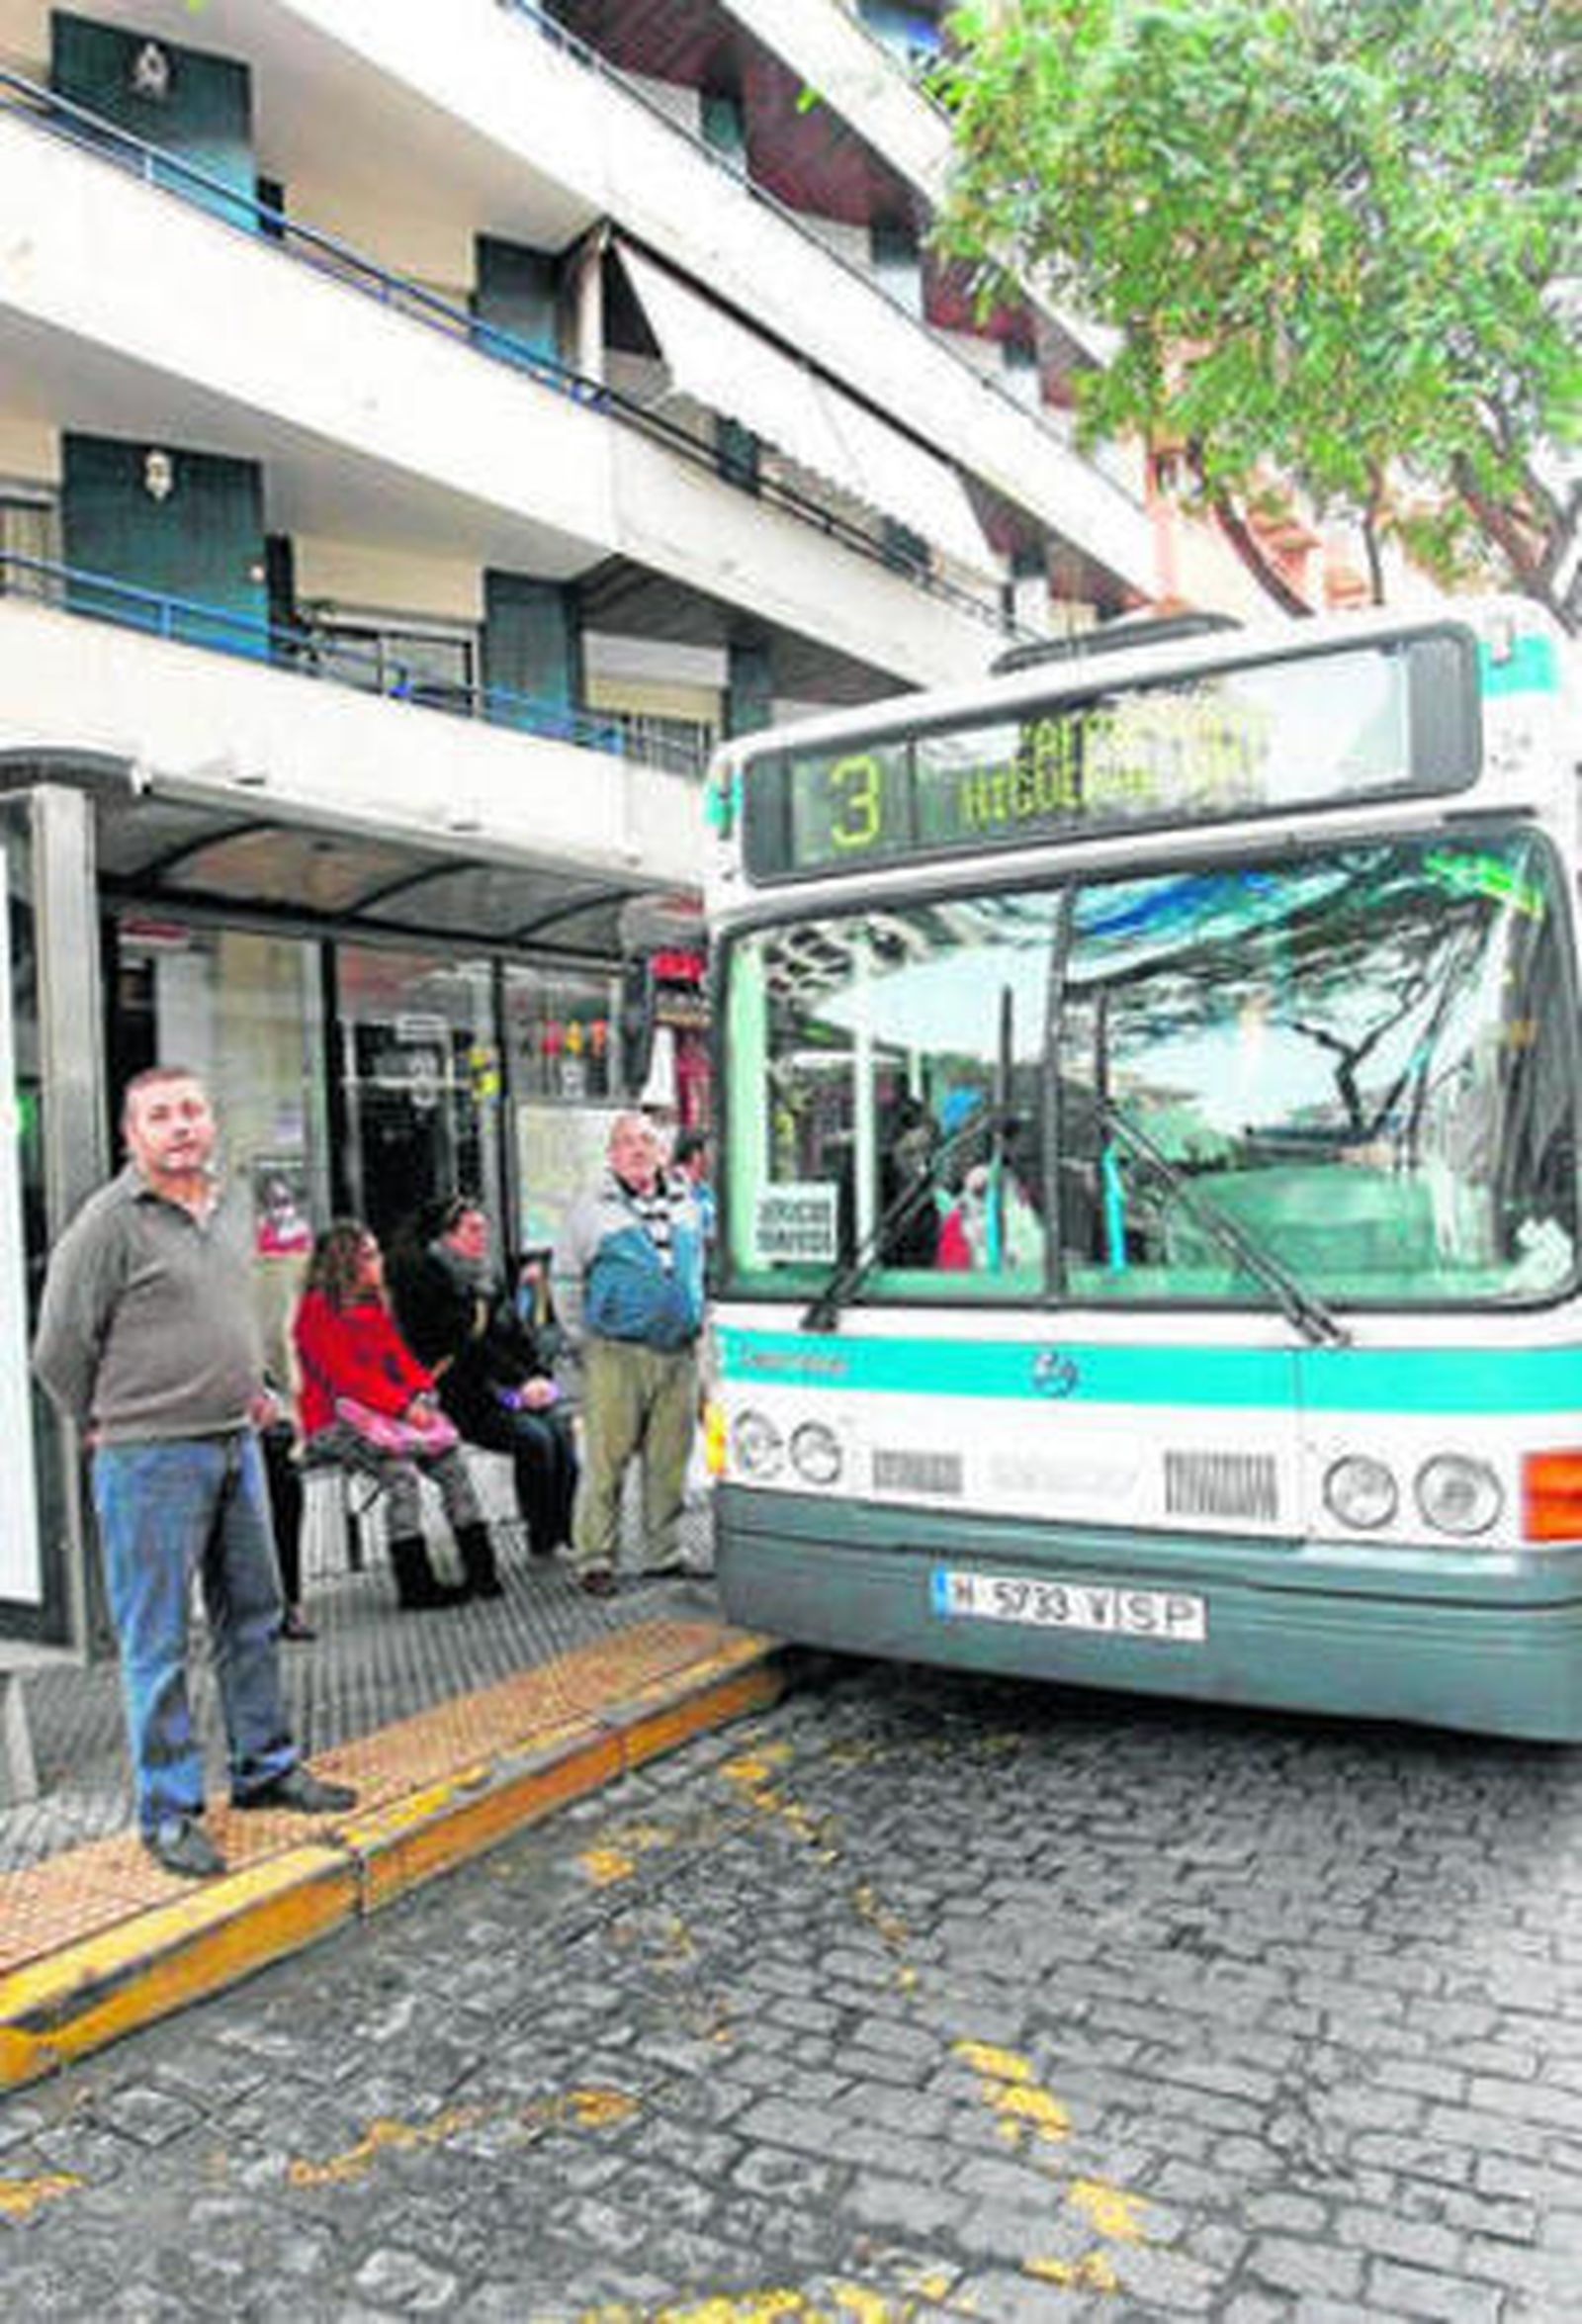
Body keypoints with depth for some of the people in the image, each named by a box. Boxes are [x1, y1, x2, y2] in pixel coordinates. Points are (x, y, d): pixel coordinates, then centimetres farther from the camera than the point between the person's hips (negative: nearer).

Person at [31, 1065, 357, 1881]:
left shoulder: (235, 1203, 8)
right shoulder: (110, 1222, -14)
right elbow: (59, 1350, -9)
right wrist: (108, 1424, 1)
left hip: (236, 1444, 7)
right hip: (151, 1460, -7)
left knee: (252, 1617, 16)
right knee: (157, 1641, 3)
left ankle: (265, 1768, 31)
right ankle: (167, 1811, 14)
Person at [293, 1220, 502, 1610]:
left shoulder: (374, 1303, 18)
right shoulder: (318, 1309, -7)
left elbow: (401, 1358, 17)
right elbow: (347, 1377, -14)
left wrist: (422, 1394, -4)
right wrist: (402, 1406, -21)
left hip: (388, 1412, 7)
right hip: (336, 1421, -7)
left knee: (451, 1460, -16)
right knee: (402, 1473, -30)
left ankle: (481, 1569, -16)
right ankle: (416, 1585, -25)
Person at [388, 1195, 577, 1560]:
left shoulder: (486, 1280, 18)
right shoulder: (428, 1280, -4)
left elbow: (520, 1331, 14)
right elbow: (466, 1347, -11)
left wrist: (541, 1375, -4)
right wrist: (518, 1383, -14)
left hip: (515, 1392, 6)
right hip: (463, 1400, -6)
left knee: (560, 1424, -23)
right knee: (533, 1436, -28)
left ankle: (566, 1526, -18)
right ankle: (541, 1537, -16)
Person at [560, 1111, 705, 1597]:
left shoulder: (684, 1203, 15)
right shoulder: (591, 1208, 2)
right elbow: (569, 1282, 6)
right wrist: (583, 1343, 3)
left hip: (679, 1356, 4)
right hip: (617, 1356, -4)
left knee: (669, 1463, 8)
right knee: (605, 1462, -4)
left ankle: (664, 1555, 19)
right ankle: (594, 1560, 4)